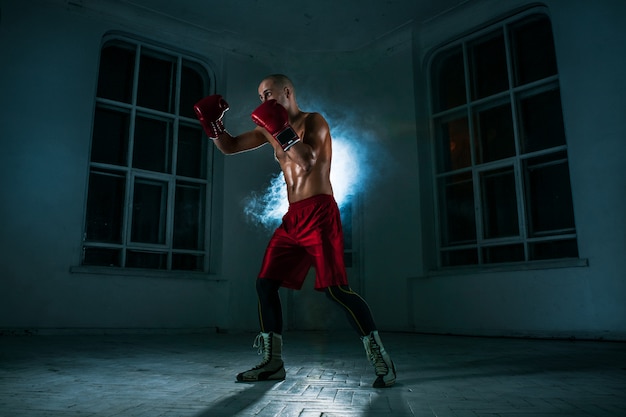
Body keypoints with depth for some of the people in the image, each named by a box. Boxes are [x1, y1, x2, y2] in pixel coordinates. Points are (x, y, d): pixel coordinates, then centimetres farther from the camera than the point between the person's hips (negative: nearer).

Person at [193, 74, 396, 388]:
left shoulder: (313, 122, -3)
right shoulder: (270, 128, 17)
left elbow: (308, 160, -21)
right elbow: (229, 147, 20)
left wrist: (283, 131, -25)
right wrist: (214, 124, 4)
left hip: (319, 213, -8)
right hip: (293, 217, 8)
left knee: (335, 289, -14)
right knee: (265, 283, 4)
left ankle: (381, 359, -2)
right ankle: (272, 363, 14)